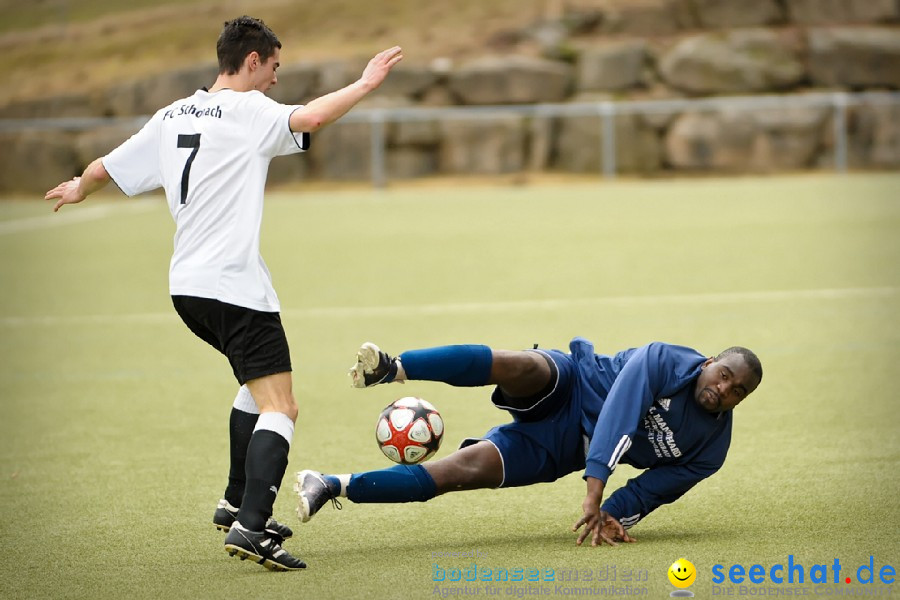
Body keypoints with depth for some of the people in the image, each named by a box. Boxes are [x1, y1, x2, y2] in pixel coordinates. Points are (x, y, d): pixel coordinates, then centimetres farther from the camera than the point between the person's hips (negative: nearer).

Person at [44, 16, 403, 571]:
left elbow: (104, 168, 21)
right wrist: (365, 84, -13)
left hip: (186, 286, 9)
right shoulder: (247, 110, -7)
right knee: (279, 408, -9)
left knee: (258, 386, 29)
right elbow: (311, 118, -26)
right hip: (235, 285, -9)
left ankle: (237, 503, 32)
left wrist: (78, 191, 43)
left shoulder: (172, 116, 14)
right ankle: (251, 527, -25)